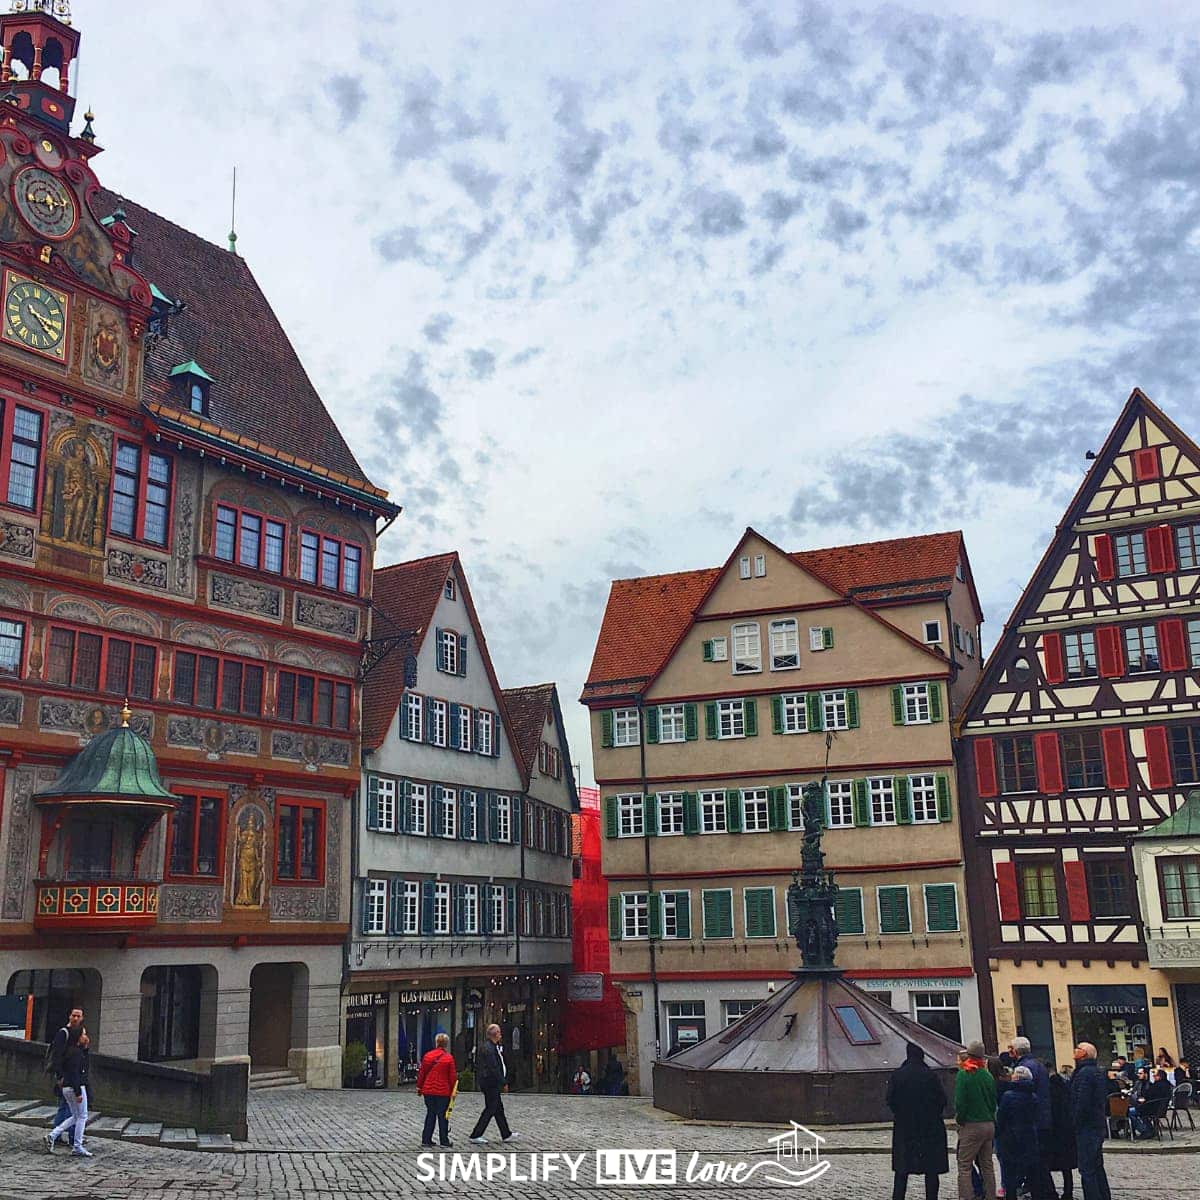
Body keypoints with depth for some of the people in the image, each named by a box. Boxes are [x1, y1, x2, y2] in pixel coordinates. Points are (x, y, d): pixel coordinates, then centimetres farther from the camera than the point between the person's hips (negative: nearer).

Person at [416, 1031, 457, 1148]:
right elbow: (452, 1076, -5)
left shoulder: (427, 1056, 1)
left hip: (428, 1090, 3)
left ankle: (426, 1139, 12)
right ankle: (444, 1141, 9)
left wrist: (419, 1087, 17)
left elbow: (421, 1073, 6)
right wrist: (453, 1090, 5)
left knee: (430, 1114, 13)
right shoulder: (449, 1058, -8)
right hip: (443, 1092, -3)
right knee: (442, 1115, 5)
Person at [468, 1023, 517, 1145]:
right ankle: (475, 1135, 0)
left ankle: (506, 1135, 22)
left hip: (492, 1084, 10)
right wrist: (503, 1083, -19)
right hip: (490, 1083, -10)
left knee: (499, 1109, 15)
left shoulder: (494, 1047, 14)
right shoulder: (488, 1048, -19)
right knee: (490, 1109, -5)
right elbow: (494, 1069, -22)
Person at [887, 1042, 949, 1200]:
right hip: (930, 1128, -1)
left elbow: (890, 1100, -5)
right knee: (931, 1170, 8)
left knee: (901, 1170, 8)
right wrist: (934, 1115, 10)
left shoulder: (897, 1075, -4)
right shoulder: (930, 1076, -7)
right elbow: (942, 1099, -6)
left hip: (904, 1128, 1)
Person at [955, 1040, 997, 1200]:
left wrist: (959, 1119, 1)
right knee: (987, 1165, 15)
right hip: (989, 1124, 6)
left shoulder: (963, 1074, -11)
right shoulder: (988, 1075, 6)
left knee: (964, 1166, -5)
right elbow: (994, 1101, 11)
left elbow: (960, 1102, -14)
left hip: (971, 1126, -6)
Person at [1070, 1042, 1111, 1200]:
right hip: (1099, 1125, 10)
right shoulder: (1097, 1072, 15)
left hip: (1087, 1127, -10)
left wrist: (1076, 1124, -13)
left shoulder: (1084, 1073, -17)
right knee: (1097, 1166, 17)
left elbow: (1082, 1102, -21)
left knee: (1087, 1169, -7)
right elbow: (1105, 1100, 22)